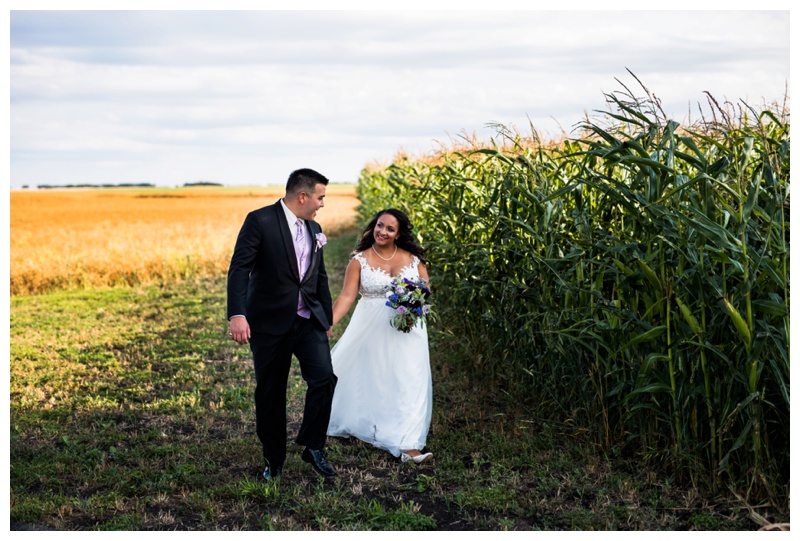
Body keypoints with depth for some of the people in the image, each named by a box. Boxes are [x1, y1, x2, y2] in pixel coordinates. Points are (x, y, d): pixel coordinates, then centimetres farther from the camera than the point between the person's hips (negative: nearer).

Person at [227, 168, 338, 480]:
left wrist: (327, 318, 24)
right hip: (269, 322, -5)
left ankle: (313, 446, 9)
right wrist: (237, 315, -26)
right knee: (270, 393, 6)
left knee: (324, 379, -11)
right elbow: (239, 269, -16)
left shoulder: (314, 229, 12)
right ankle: (273, 460, 23)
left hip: (309, 321, 5)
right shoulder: (260, 221, -9)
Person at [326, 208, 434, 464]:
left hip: (407, 330, 2)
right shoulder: (360, 261, -2)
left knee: (408, 382, -4)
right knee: (366, 379, 6)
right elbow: (346, 296, -8)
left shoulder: (413, 258, 5)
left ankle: (408, 446, -4)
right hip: (371, 330, -1)